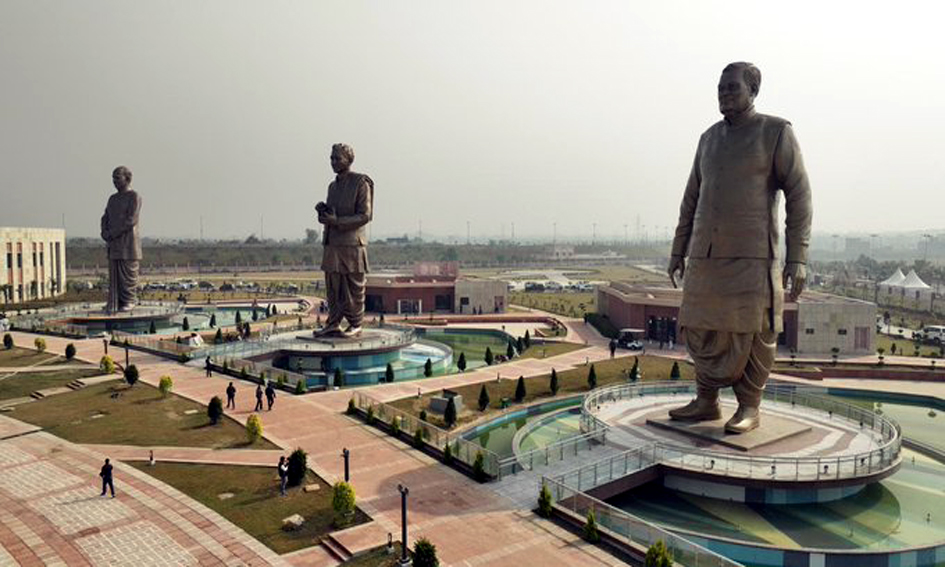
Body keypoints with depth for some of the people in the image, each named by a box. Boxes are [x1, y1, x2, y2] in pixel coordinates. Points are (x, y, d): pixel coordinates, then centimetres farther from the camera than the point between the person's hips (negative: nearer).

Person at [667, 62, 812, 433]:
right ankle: (706, 402, 19)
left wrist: (797, 257, -13)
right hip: (707, 253, 5)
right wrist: (678, 252, 13)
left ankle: (749, 409, 12)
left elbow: (798, 195, -5)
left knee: (753, 333, -1)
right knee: (702, 331, 6)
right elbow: (692, 199, 17)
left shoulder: (777, 132, -2)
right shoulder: (710, 138, 14)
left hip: (752, 254, -5)